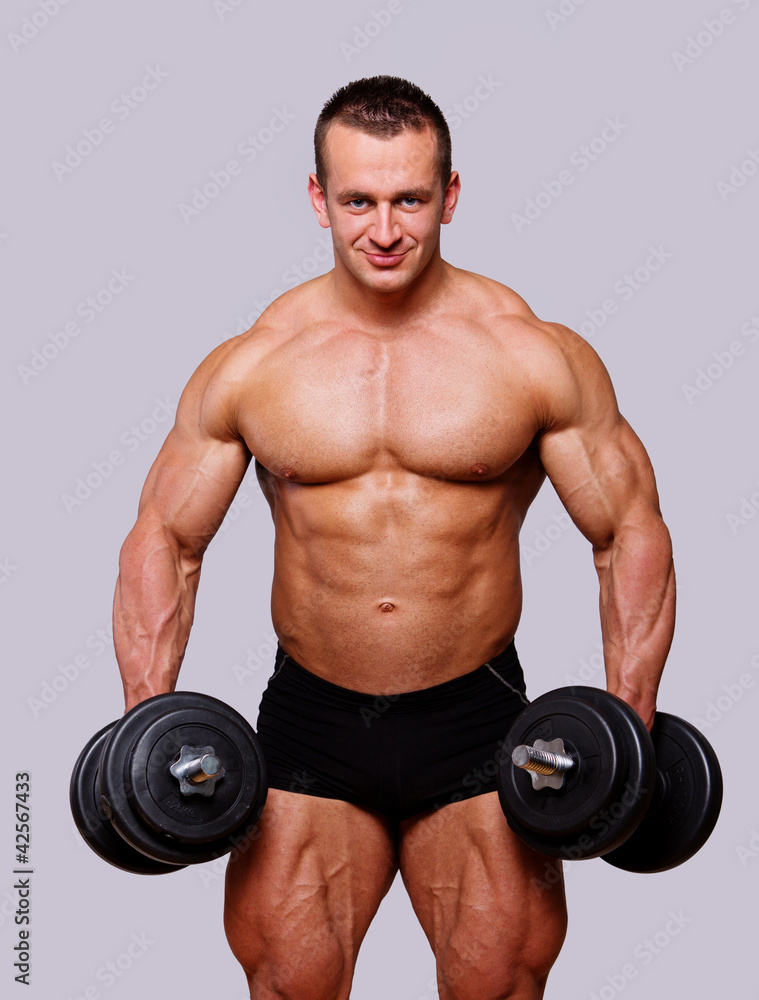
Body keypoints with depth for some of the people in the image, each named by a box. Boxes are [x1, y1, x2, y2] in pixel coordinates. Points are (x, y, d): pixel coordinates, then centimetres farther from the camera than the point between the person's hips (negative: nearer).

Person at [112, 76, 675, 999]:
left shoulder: (537, 356, -4)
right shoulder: (249, 367, -1)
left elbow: (631, 532, 1)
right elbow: (164, 539, 7)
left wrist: (631, 719, -9)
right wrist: (147, 718, -3)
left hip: (476, 716, -1)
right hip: (310, 718, 1)